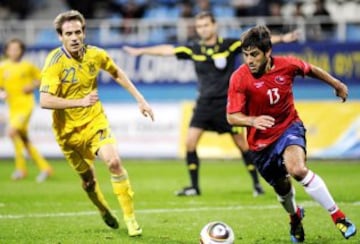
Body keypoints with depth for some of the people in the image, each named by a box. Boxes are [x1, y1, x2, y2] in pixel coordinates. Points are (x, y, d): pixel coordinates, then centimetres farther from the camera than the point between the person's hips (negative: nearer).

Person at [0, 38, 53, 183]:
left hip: (26, 105, -5)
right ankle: (44, 168, 22)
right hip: (13, 107, 5)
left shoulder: (27, 66, -3)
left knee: (12, 131, -23)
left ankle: (21, 167, -12)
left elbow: (40, 77, 12)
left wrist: (33, 86, -6)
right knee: (24, 140, 10)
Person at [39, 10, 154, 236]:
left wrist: (140, 99, 13)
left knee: (115, 162, -20)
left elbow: (117, 73, 14)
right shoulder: (55, 62, -21)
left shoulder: (95, 54, -8)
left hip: (95, 120, 2)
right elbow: (45, 100, -30)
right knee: (87, 177, 9)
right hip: (68, 129, -2)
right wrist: (80, 102, -36)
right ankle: (105, 212, 40)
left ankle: (131, 218, -11)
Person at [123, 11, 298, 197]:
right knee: (190, 142, -6)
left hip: (226, 103, -3)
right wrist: (140, 51, 13)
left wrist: (282, 38, -19)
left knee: (242, 143, -2)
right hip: (204, 103, 3)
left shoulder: (229, 45, -7)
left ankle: (256, 184, 13)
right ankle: (194, 187, 5)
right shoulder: (194, 50, 2)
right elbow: (167, 50, 9)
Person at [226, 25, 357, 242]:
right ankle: (295, 216, 53)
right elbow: (232, 117, -21)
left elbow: (311, 70, 7)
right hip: (261, 141, 1)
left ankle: (338, 215, -19)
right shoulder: (239, 78, -20)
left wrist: (336, 84, 21)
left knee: (298, 169, -30)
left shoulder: (287, 65, -15)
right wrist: (253, 121, -42)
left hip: (289, 127, -1)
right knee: (282, 188, 16)